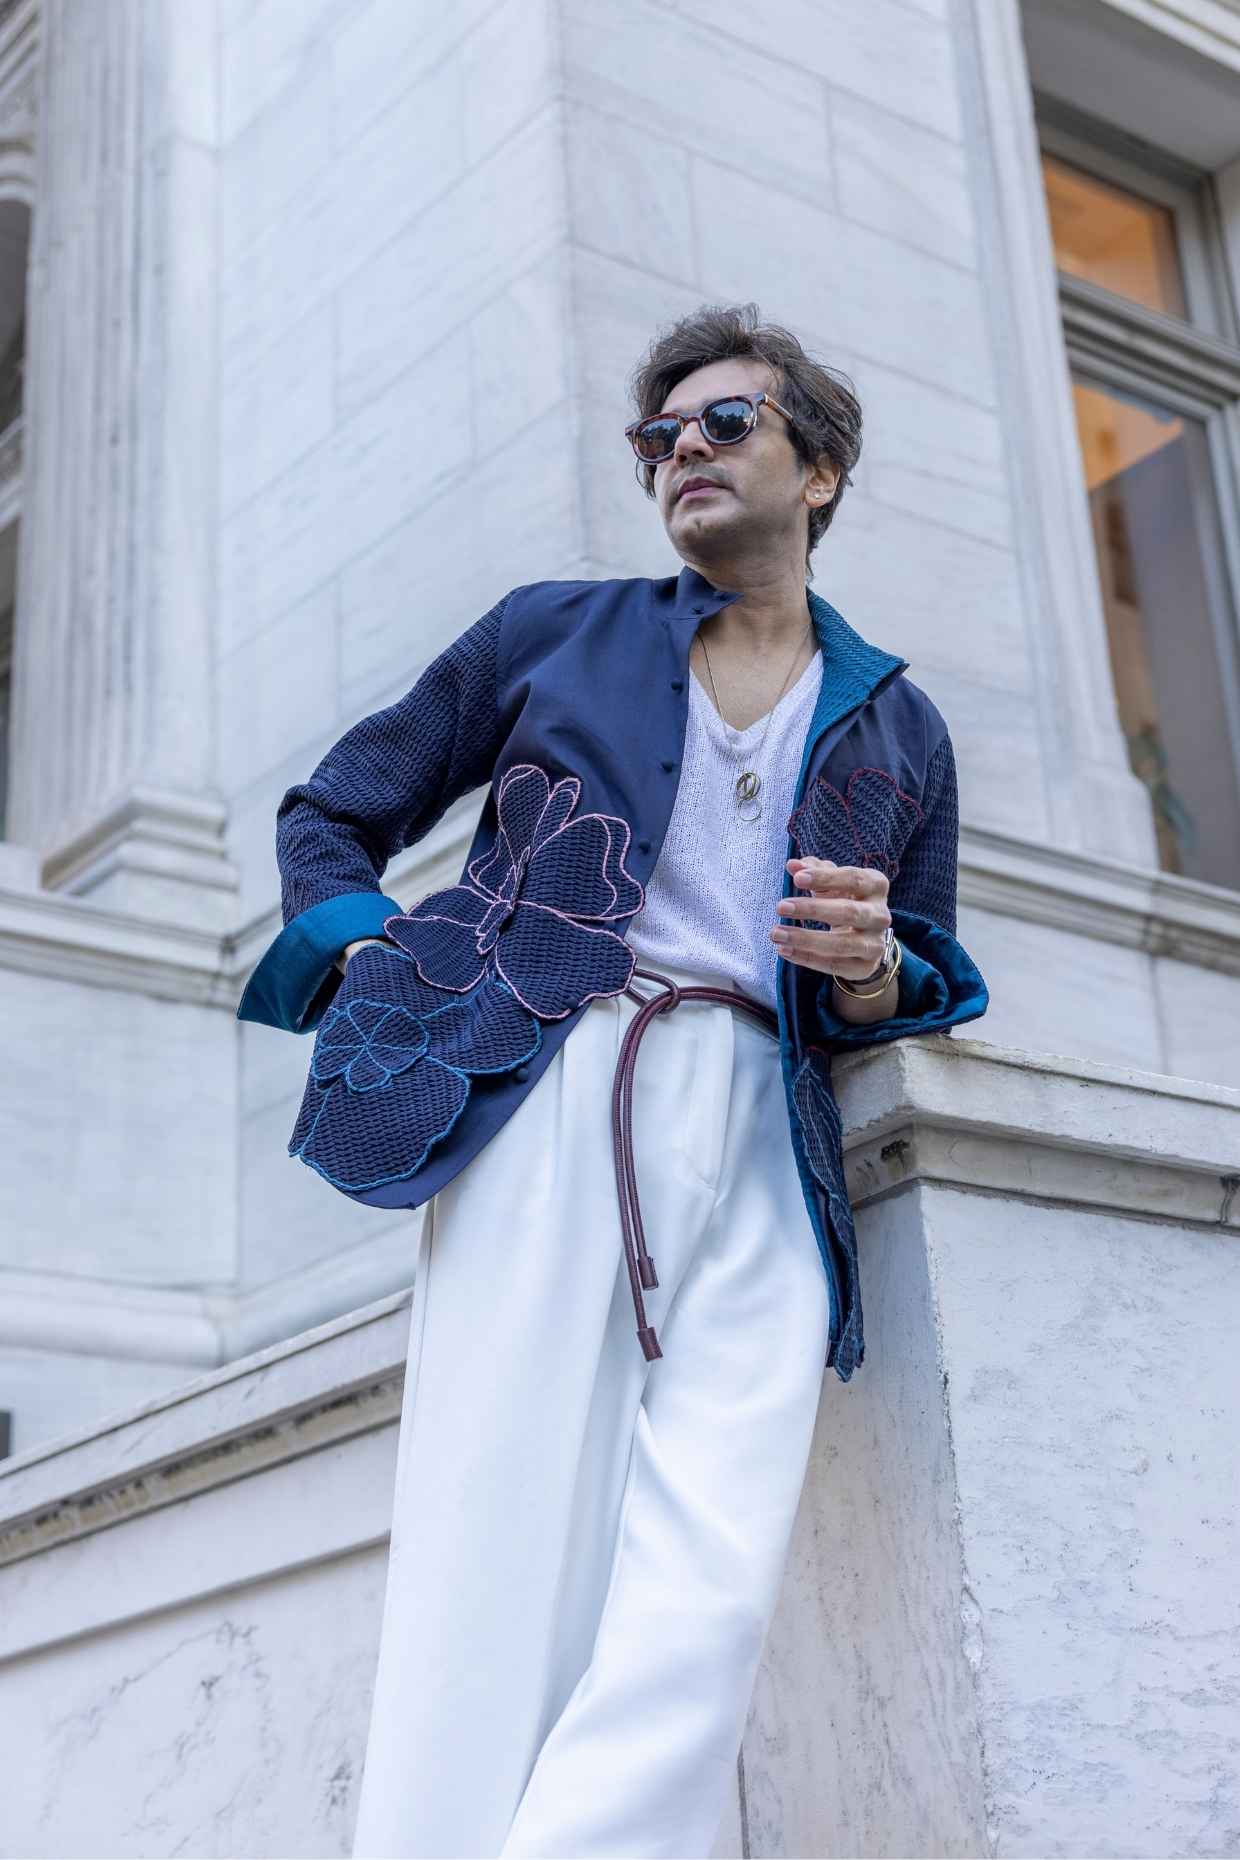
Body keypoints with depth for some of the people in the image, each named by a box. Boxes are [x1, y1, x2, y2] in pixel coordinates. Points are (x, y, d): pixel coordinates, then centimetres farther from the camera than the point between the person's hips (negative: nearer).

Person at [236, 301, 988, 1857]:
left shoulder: (898, 731, 23)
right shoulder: (553, 631, 19)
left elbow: (927, 990, 25)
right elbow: (331, 814, 23)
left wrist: (870, 962, 1)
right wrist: (370, 974, 4)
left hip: (766, 1148, 2)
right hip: (548, 1091, -1)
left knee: (706, 1602, -16)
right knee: (501, 1581, -13)